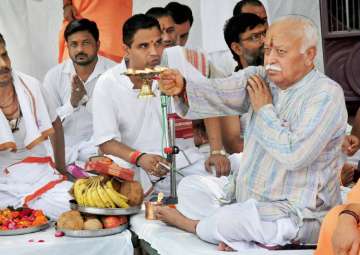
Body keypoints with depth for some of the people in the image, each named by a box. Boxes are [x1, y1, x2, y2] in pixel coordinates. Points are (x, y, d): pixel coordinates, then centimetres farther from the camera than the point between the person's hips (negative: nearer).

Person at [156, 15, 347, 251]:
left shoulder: (326, 95, -18)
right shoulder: (260, 77, 2)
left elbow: (294, 155, -28)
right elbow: (219, 93, -16)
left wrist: (264, 109, -16)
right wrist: (182, 89, -36)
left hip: (298, 212, -8)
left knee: (226, 222, -28)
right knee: (189, 187, 5)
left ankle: (192, 224, 9)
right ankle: (245, 242, -12)